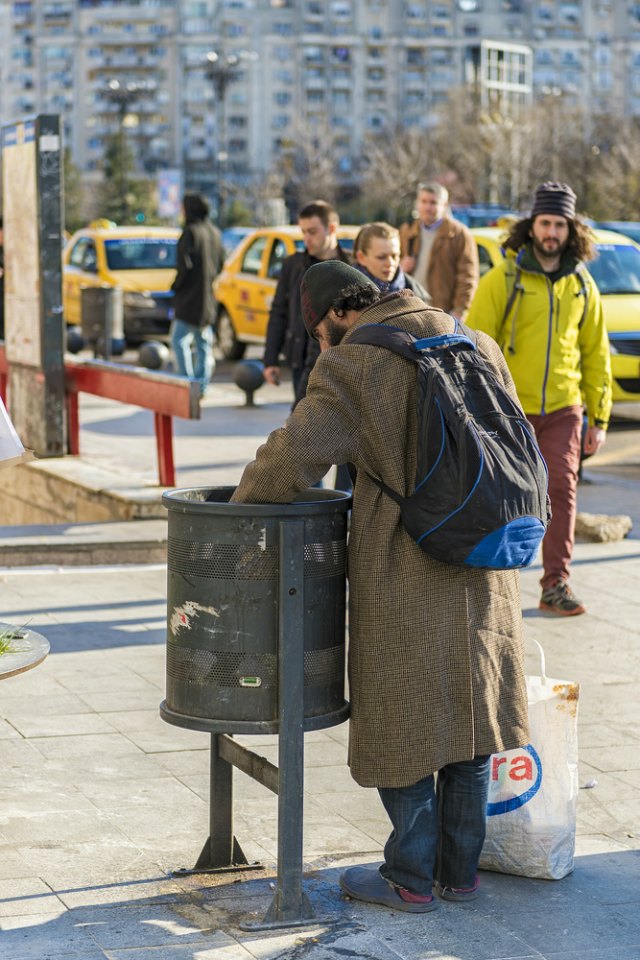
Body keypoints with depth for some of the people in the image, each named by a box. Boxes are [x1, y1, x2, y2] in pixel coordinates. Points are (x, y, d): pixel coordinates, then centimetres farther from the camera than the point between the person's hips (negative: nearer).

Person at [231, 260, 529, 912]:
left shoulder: (353, 369, -12)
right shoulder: (477, 348, 8)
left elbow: (292, 455, -21)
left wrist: (240, 508, -5)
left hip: (402, 573, -6)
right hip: (482, 575, 6)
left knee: (400, 720, 6)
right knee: (466, 713, 15)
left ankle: (411, 877, 15)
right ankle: (460, 870, 24)